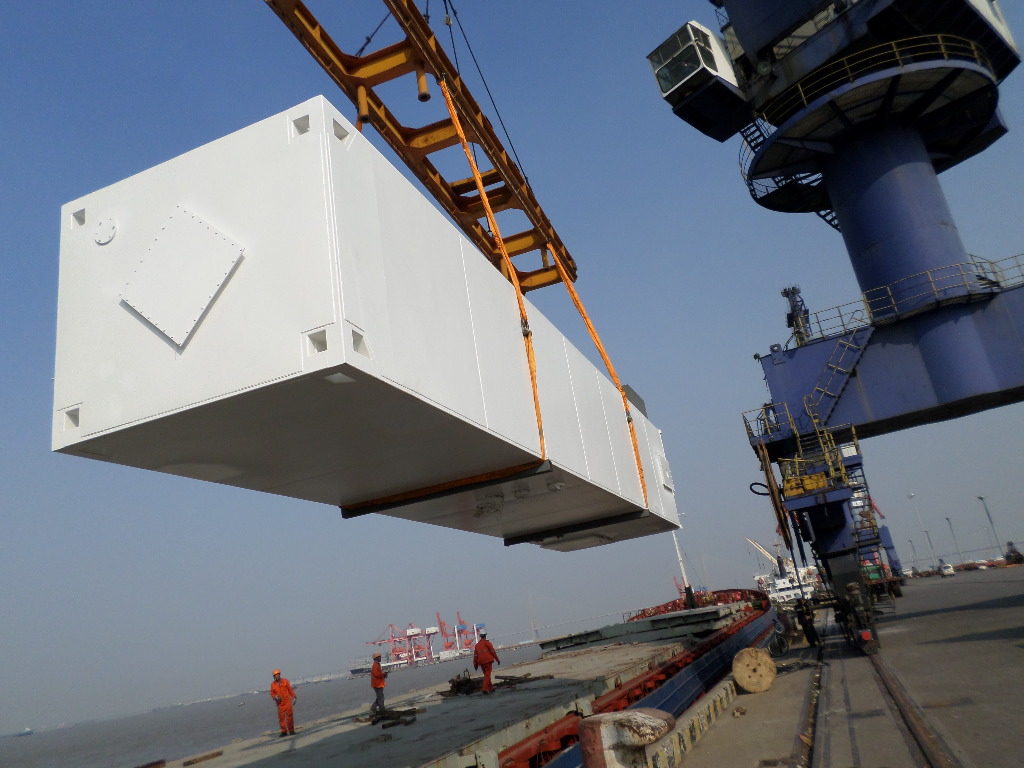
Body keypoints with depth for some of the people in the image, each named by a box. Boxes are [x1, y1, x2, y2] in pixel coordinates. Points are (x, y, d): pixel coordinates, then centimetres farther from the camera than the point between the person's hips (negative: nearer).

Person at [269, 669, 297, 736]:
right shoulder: (273, 684, 4)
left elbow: (290, 690, 6)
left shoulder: (285, 681, 2)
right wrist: (275, 697, -13)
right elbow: (272, 693, 7)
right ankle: (284, 731, 10)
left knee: (289, 716, -2)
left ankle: (291, 730, 9)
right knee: (281, 717, -1)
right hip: (280, 703, 1)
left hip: (287, 701, -1)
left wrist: (294, 697, 5)